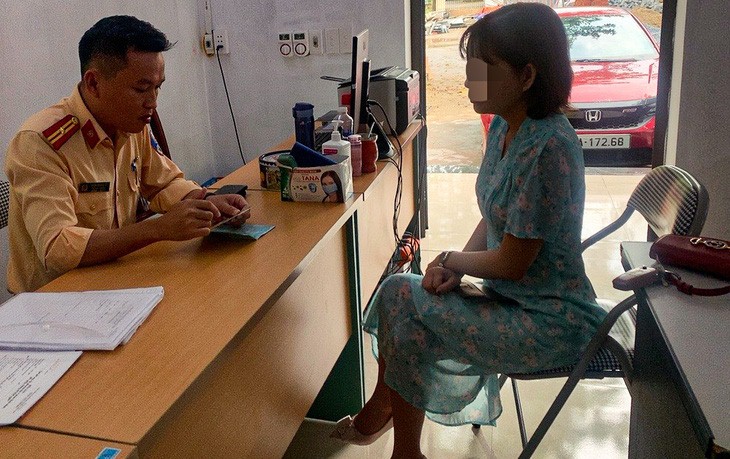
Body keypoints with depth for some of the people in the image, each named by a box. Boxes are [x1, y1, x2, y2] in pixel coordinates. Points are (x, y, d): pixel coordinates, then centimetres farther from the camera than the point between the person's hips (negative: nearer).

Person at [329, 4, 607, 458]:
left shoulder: (548, 148, -27)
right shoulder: (503, 127, 1)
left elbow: (512, 262, -22)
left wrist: (450, 260, -5)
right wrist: (456, 266, -5)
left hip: (550, 322, -8)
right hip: (513, 296, 8)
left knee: (402, 299, -11)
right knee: (399, 290, -2)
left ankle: (379, 412, 15)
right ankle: (380, 413, 16)